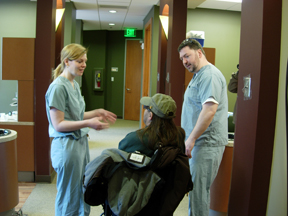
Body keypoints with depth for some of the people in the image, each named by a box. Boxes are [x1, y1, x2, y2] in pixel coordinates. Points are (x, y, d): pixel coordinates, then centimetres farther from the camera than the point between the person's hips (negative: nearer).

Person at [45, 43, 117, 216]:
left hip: (81, 142, 9)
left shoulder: (75, 84, 10)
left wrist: (96, 113, 7)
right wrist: (88, 123, -25)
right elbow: (58, 125, -18)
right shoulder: (58, 87, -17)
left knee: (83, 195, 17)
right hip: (67, 145, -8)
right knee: (69, 199, 7)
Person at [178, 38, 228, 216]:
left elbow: (209, 109, -26)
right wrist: (191, 140, 22)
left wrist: (191, 139, -23)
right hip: (200, 142, 10)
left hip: (207, 144, -10)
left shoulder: (210, 75, -15)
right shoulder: (199, 75, 18)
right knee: (199, 189, 17)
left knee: (198, 191, -4)